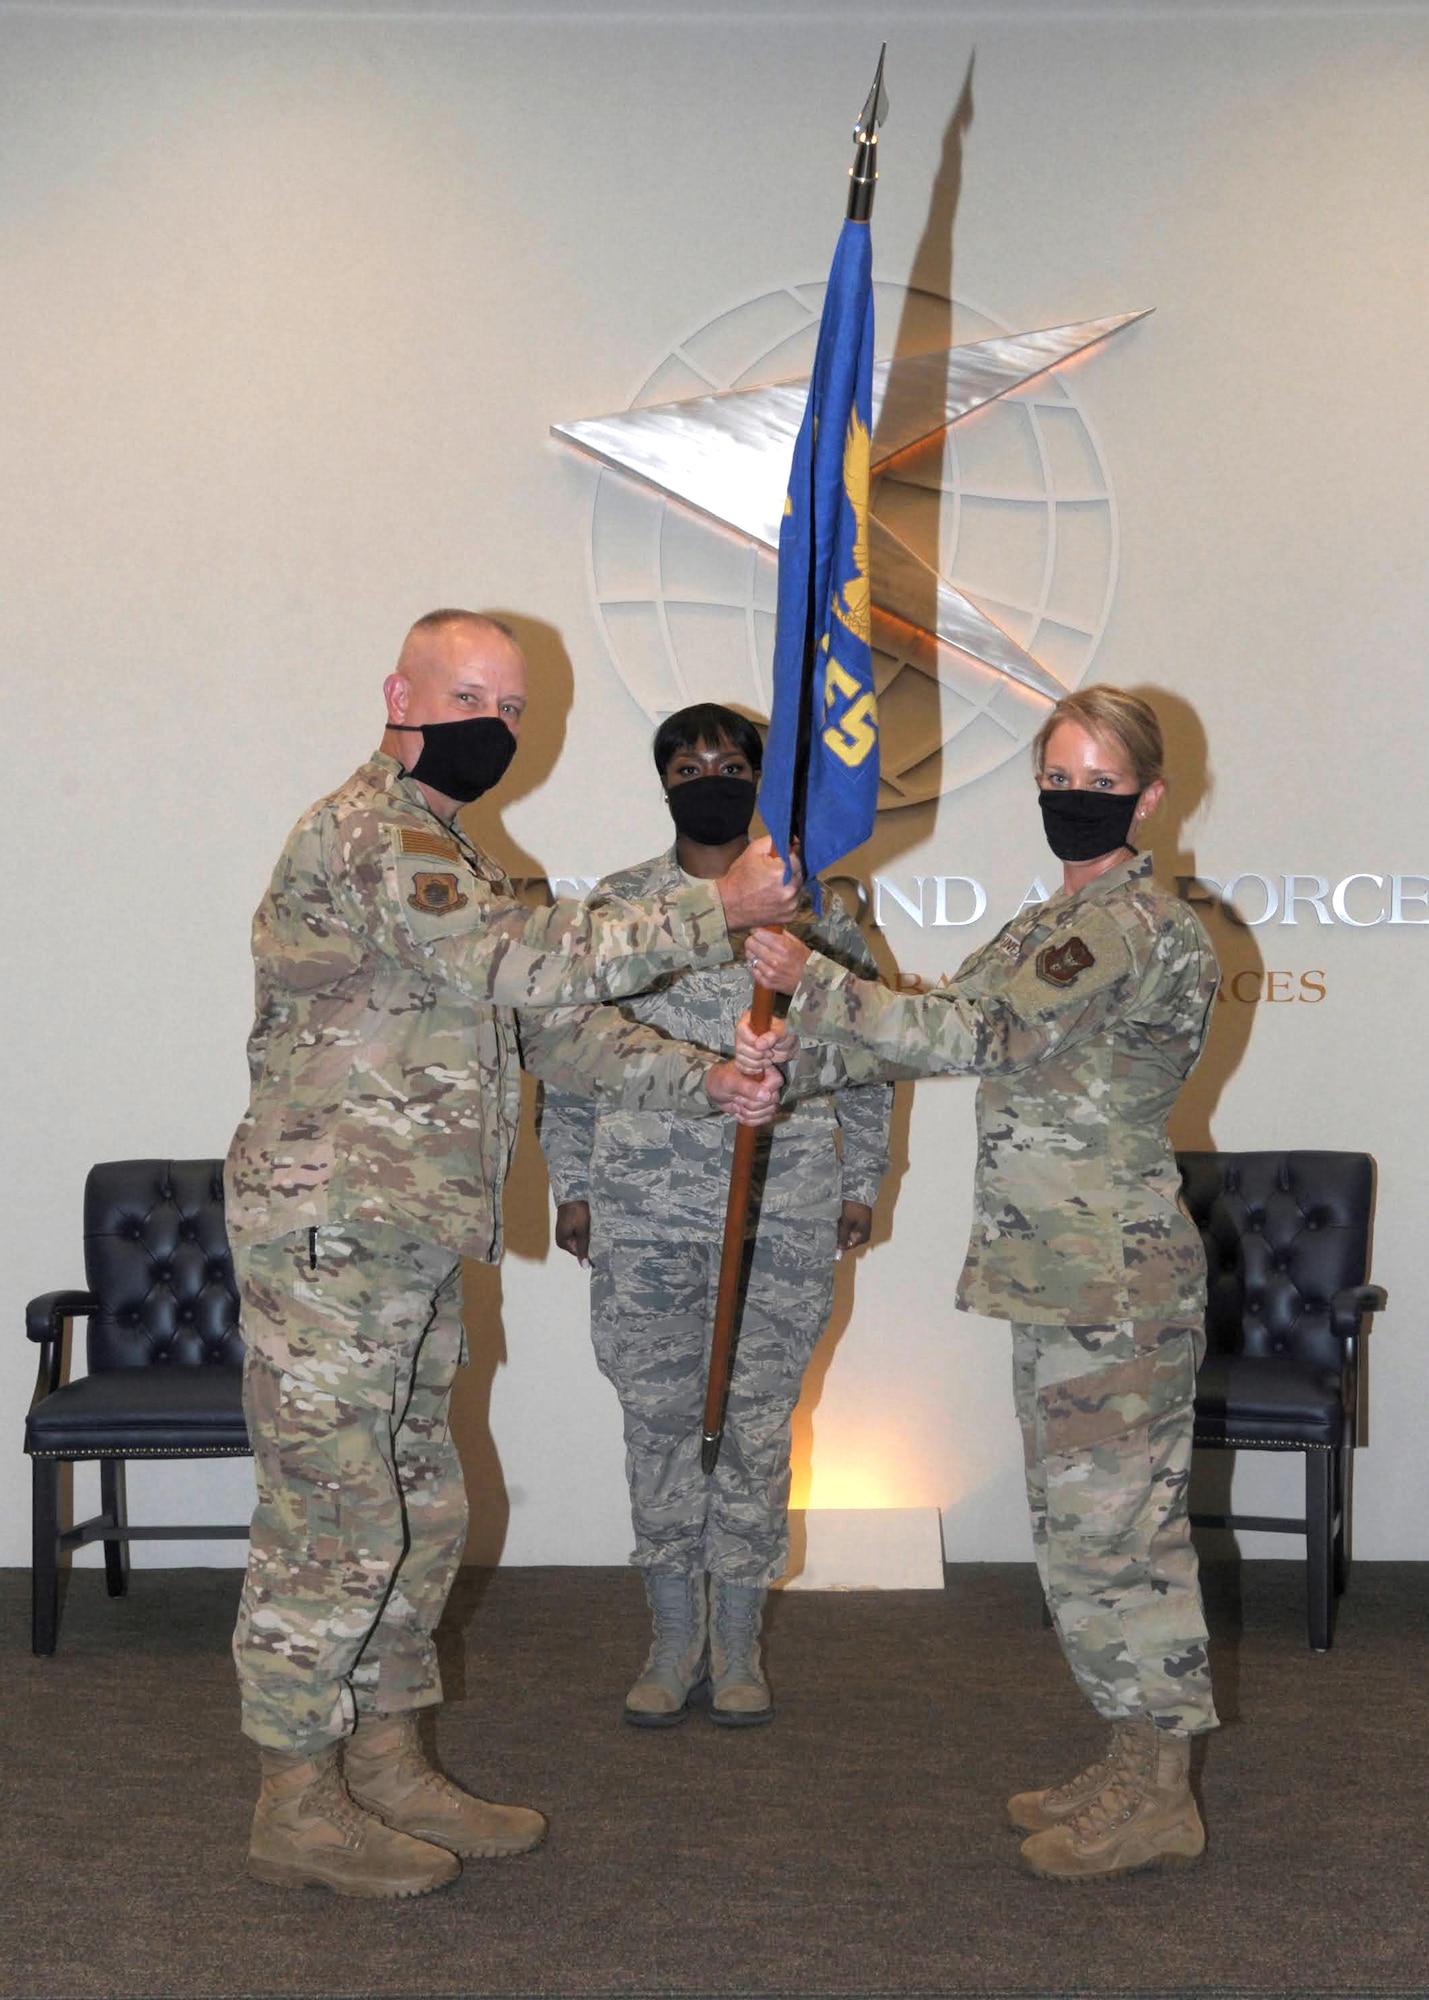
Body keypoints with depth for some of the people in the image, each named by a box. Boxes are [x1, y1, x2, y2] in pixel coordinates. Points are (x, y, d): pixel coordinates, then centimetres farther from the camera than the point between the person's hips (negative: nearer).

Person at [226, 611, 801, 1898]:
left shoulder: (445, 859, 20)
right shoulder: (364, 836, -13)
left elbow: (554, 1024, 17)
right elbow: (523, 962, -25)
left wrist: (703, 1081, 3)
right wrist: (717, 910, -21)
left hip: (411, 1250, 10)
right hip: (329, 1235, -10)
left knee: (419, 1515, 15)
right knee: (333, 1521, -3)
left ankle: (388, 1767, 25)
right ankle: (299, 1805, 8)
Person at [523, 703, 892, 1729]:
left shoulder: (814, 908, 6)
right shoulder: (614, 906, 7)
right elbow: (562, 1046, 9)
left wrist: (860, 1183, 7)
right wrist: (571, 1185, 5)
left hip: (786, 1211, 0)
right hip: (643, 1214, 1)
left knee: (758, 1423, 5)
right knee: (659, 1419, 6)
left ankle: (739, 1644, 18)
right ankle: (675, 1640, 20)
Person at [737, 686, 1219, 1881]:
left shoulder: (1137, 928, -14)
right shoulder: (1054, 928, 17)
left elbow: (974, 1035, -21)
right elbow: (951, 1030, 12)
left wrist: (812, 982, -18)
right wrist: (796, 1048, -1)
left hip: (1117, 1282, -10)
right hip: (1063, 1276, 10)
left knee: (1111, 1522, -4)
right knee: (1090, 1520, 14)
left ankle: (1158, 1801, 7)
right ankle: (1136, 1770, 25)